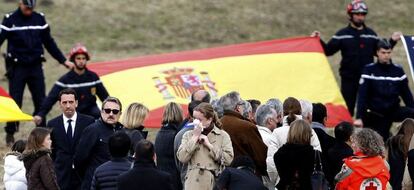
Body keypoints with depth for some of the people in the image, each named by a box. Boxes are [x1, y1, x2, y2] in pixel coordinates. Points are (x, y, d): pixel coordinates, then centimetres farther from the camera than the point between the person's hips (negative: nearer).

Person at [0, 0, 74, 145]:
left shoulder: (39, 19, 5)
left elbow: (49, 42, 14)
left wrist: (63, 60, 13)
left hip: (36, 67, 3)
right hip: (17, 67, -3)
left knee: (41, 102, 2)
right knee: (15, 102, -3)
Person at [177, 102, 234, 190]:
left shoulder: (223, 136, 8)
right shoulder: (189, 135, 13)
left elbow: (228, 159, -5)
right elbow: (182, 158, -1)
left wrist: (209, 144, -3)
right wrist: (195, 137, -2)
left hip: (215, 182, 0)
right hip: (194, 182, 0)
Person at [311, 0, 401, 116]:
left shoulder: (371, 34, 8)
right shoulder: (342, 34, 0)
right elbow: (328, 51, -3)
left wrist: (392, 41, 7)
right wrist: (318, 41, -16)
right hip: (348, 80, -2)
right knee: (347, 110, 1)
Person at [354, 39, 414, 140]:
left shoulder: (398, 70, 1)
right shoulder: (369, 70, -6)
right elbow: (362, 96, -9)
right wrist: (359, 117, -17)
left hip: (393, 111, 2)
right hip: (375, 115, -2)